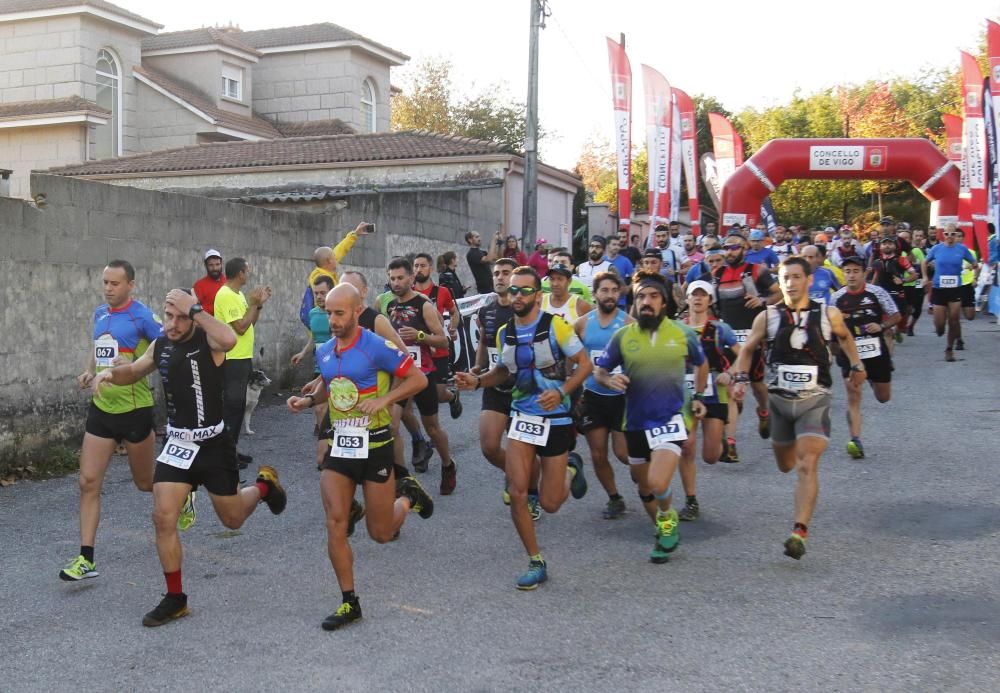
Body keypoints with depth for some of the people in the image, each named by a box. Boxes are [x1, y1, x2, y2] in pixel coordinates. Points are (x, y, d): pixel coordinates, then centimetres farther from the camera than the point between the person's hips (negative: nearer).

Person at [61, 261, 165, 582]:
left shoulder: (141, 316, -13)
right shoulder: (100, 313, 8)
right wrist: (89, 371, 7)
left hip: (134, 410, -6)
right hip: (101, 408, 6)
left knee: (145, 482, 11)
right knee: (88, 482, -3)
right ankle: (86, 559, 0)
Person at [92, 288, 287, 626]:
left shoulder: (207, 339, -16)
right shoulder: (161, 346, 2)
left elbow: (229, 340, -42)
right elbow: (134, 371, 22)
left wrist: (194, 309, -36)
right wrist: (110, 373, 1)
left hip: (214, 445, -4)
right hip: (177, 445, 5)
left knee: (233, 520, 11)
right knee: (163, 518, -6)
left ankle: (264, 484, 44)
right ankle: (175, 598, 8)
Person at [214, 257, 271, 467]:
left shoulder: (238, 295, 14)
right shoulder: (226, 296, -16)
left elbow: (250, 323, 17)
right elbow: (240, 327, -22)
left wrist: (259, 304, 6)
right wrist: (253, 303, -14)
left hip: (243, 357, 10)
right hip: (232, 359, -10)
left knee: (238, 405, 13)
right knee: (232, 406, -7)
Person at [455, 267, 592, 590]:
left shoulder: (555, 326, -13)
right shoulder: (504, 333, 2)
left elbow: (585, 364, -9)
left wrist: (561, 392, -24)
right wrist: (478, 381, 0)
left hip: (556, 419, -4)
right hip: (522, 417, 4)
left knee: (549, 503, 3)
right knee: (517, 493, -8)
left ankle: (570, 471, 39)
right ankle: (536, 563, 9)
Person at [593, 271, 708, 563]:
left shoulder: (683, 333, -3)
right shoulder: (622, 336, -3)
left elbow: (701, 364, 16)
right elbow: (599, 370, 4)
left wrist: (698, 396, 14)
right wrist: (609, 380, -16)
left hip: (672, 419, -3)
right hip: (636, 422, 3)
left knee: (658, 483, -22)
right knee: (644, 488, 17)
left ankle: (668, 519, 12)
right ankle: (664, 532, 43)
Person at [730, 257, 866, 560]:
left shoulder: (828, 315, -4)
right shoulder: (768, 317, -4)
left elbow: (844, 336, 19)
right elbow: (747, 349, 8)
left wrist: (856, 365, 16)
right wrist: (740, 377, -6)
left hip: (814, 400, -2)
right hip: (780, 399, 2)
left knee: (807, 465, -17)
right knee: (785, 465, 19)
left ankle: (800, 532, -20)